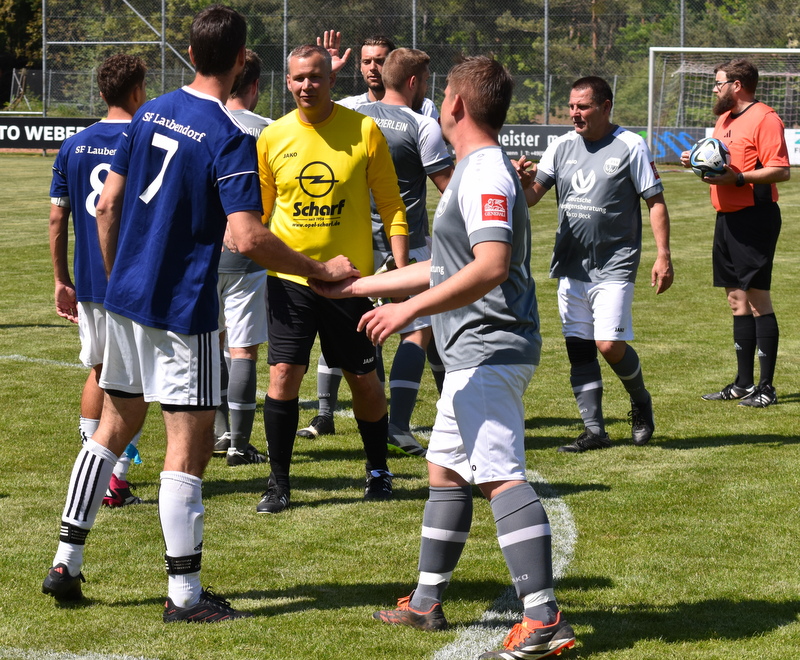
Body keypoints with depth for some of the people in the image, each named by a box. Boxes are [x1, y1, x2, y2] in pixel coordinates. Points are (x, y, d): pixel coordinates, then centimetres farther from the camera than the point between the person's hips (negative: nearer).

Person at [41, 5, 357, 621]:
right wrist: (322, 270, -13)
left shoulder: (151, 113, 6)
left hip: (125, 295, 7)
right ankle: (184, 593, 2)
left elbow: (108, 206, 10)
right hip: (183, 310, -7)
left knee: (113, 428, 17)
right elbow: (247, 236, -23)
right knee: (189, 447, -1)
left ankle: (65, 563, 19)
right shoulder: (230, 139, -16)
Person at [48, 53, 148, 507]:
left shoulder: (73, 147, 4)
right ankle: (118, 479, 1)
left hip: (89, 280, 4)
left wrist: (63, 281, 14)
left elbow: (57, 218, 6)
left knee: (99, 371, 18)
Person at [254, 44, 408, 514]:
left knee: (364, 380, 8)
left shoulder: (364, 131, -3)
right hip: (290, 276, 1)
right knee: (284, 374, -8)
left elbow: (390, 203, 2)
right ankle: (279, 483, 3)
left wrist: (401, 265, -5)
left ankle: (379, 471, 28)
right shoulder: (273, 138, 1)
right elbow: (258, 212, 11)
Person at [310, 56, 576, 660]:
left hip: (488, 352, -11)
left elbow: (490, 267, -28)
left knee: (500, 475, -18)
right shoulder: (475, 169, 19)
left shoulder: (486, 173, -15)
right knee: (445, 469, 20)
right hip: (474, 355, 11)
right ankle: (426, 603, 31)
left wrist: (410, 309, -25)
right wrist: (355, 286, 32)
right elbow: (444, 269, 27)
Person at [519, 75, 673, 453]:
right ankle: (594, 431, 11)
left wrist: (663, 255, -9)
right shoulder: (562, 147, 7)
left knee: (610, 345, -13)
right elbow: (532, 195, 1)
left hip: (613, 266, -5)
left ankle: (640, 402, 16)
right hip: (570, 266, 5)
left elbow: (655, 201, -3)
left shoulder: (630, 147, -5)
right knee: (578, 348, 4)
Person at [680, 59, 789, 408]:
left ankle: (766, 387, -5)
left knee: (757, 297, -8)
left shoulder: (764, 119, -11)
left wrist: (738, 178, -26)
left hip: (755, 218, -9)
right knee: (736, 299, 11)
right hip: (727, 218, 9)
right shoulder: (725, 119, 18)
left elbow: (781, 170, -18)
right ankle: (743, 383, 18)